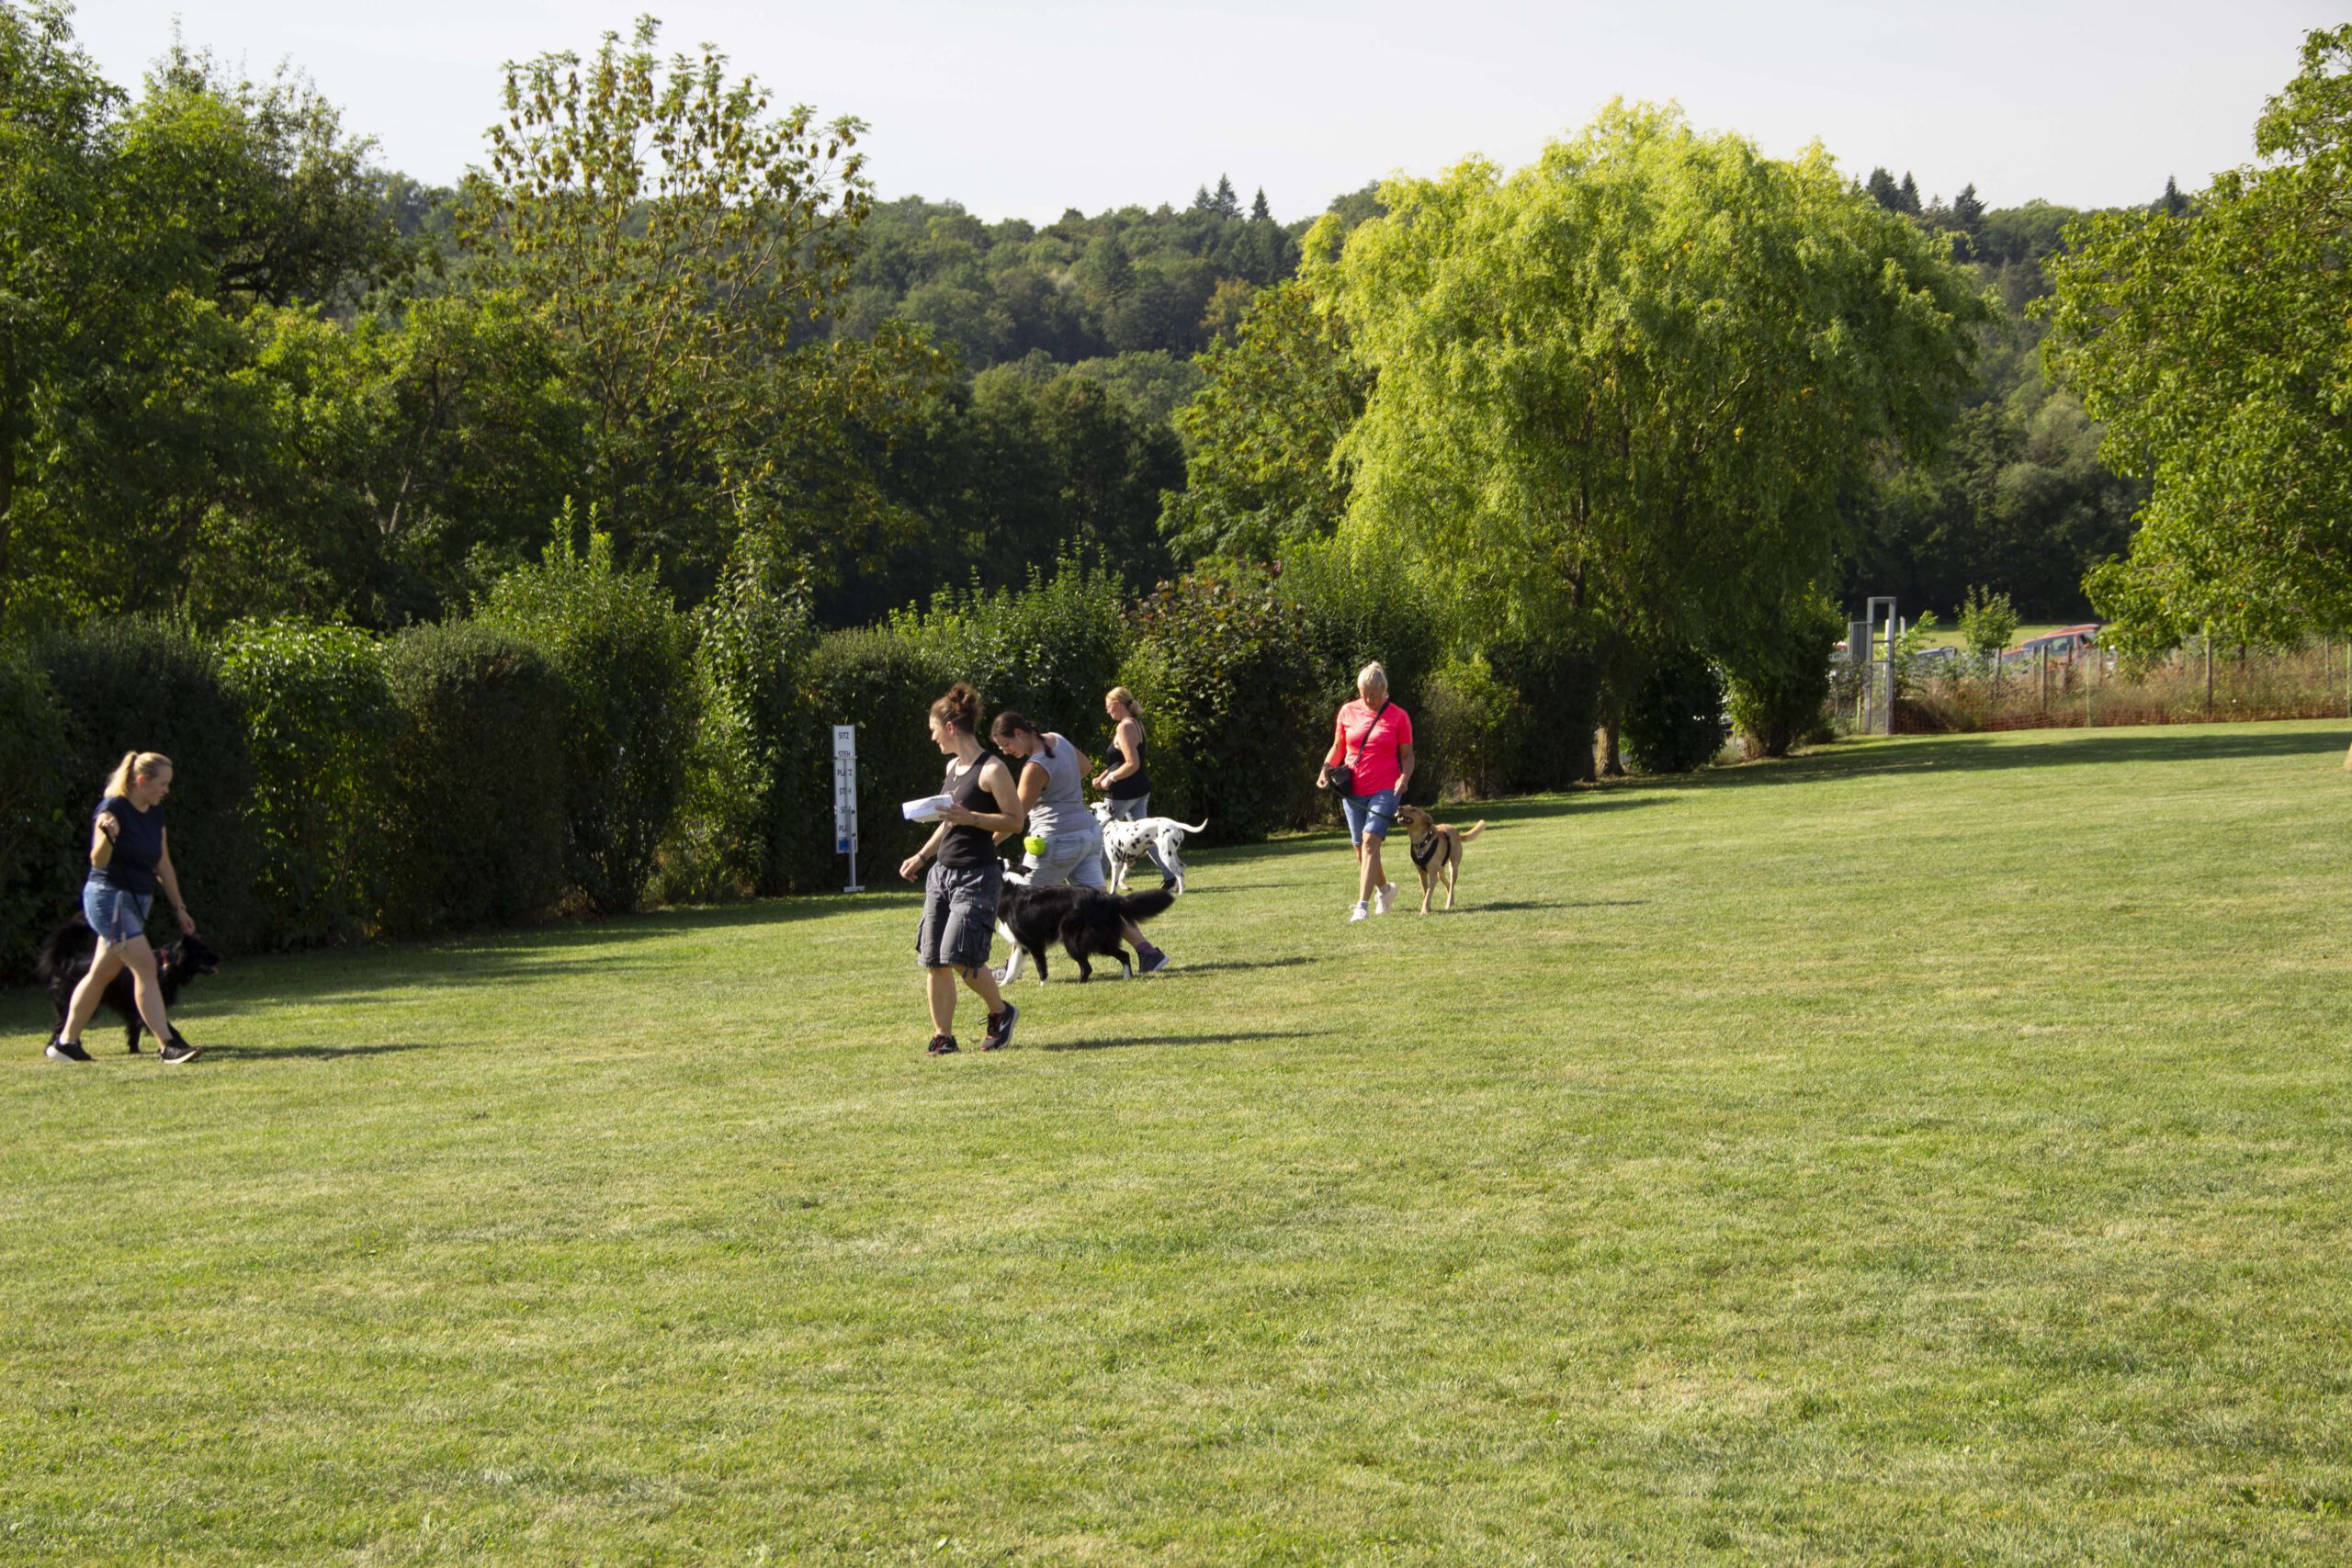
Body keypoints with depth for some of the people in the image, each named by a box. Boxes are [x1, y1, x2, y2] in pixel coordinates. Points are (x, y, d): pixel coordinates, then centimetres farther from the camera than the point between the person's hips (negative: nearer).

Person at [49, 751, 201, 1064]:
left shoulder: (155, 814, 10)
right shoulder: (112, 809, -14)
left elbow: (163, 865, 17)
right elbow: (99, 862, -20)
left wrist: (179, 908, 18)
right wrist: (108, 836, -39)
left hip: (138, 901, 9)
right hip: (109, 897, -9)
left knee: (103, 973, 13)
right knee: (145, 967, -15)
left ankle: (65, 1042, 21)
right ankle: (169, 1045, -18)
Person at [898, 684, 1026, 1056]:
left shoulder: (991, 769, -12)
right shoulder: (953, 767, 14)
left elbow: (1015, 821, -14)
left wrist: (970, 818, -23)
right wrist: (921, 857, 21)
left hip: (977, 875, -8)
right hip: (943, 871, 8)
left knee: (959, 956, -14)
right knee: (933, 960, 2)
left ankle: (1002, 1012, 10)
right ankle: (943, 1037, 9)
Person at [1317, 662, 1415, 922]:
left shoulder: (1399, 717, -2)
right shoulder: (1348, 712, 5)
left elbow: (1407, 755, 3)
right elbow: (1338, 747, 15)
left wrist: (1405, 777, -16)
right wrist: (1326, 768, -3)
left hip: (1385, 790, -4)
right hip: (1353, 791, 4)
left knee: (1370, 840, -20)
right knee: (1360, 848, 11)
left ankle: (1362, 905, -24)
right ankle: (1385, 889, 39)